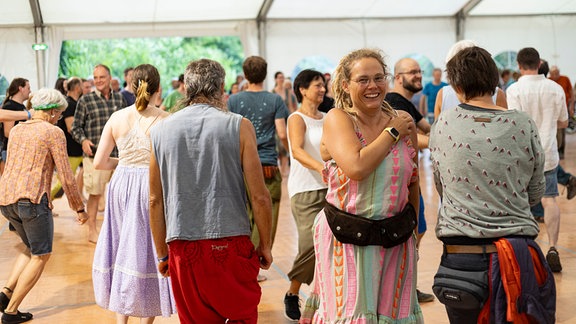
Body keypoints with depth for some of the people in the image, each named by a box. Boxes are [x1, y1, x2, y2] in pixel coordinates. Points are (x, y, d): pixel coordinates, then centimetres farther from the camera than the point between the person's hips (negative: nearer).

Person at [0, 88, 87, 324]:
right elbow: (66, 176, -6)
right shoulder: (53, 132, -3)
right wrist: (79, 208, 4)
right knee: (41, 256, 8)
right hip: (32, 198, -7)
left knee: (32, 249, 25)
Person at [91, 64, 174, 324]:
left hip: (122, 186, 3)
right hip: (152, 187, -3)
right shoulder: (164, 120, -10)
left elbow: (99, 163, 2)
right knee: (148, 252, 9)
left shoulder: (117, 118, 0)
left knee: (123, 250, 15)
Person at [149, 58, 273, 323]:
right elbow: (259, 196, -5)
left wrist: (162, 253, 17)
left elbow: (155, 201, 8)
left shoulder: (160, 131, 5)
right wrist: (265, 245, 7)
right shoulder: (238, 126, -3)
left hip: (182, 246, 3)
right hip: (230, 242, -3)